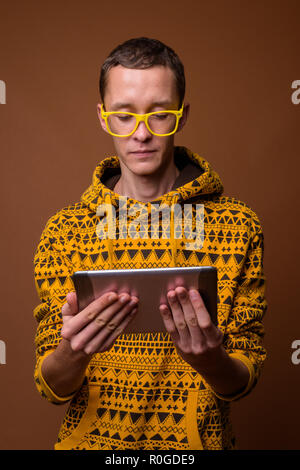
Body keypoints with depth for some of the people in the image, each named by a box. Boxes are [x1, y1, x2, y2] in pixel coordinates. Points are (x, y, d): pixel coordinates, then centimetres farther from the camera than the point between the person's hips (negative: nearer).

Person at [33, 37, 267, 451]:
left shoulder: (238, 227, -3)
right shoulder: (64, 231, -1)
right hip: (89, 439, 2)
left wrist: (208, 358, -20)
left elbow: (243, 383, -1)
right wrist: (73, 351, -21)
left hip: (195, 442, -1)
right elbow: (53, 388, -1)